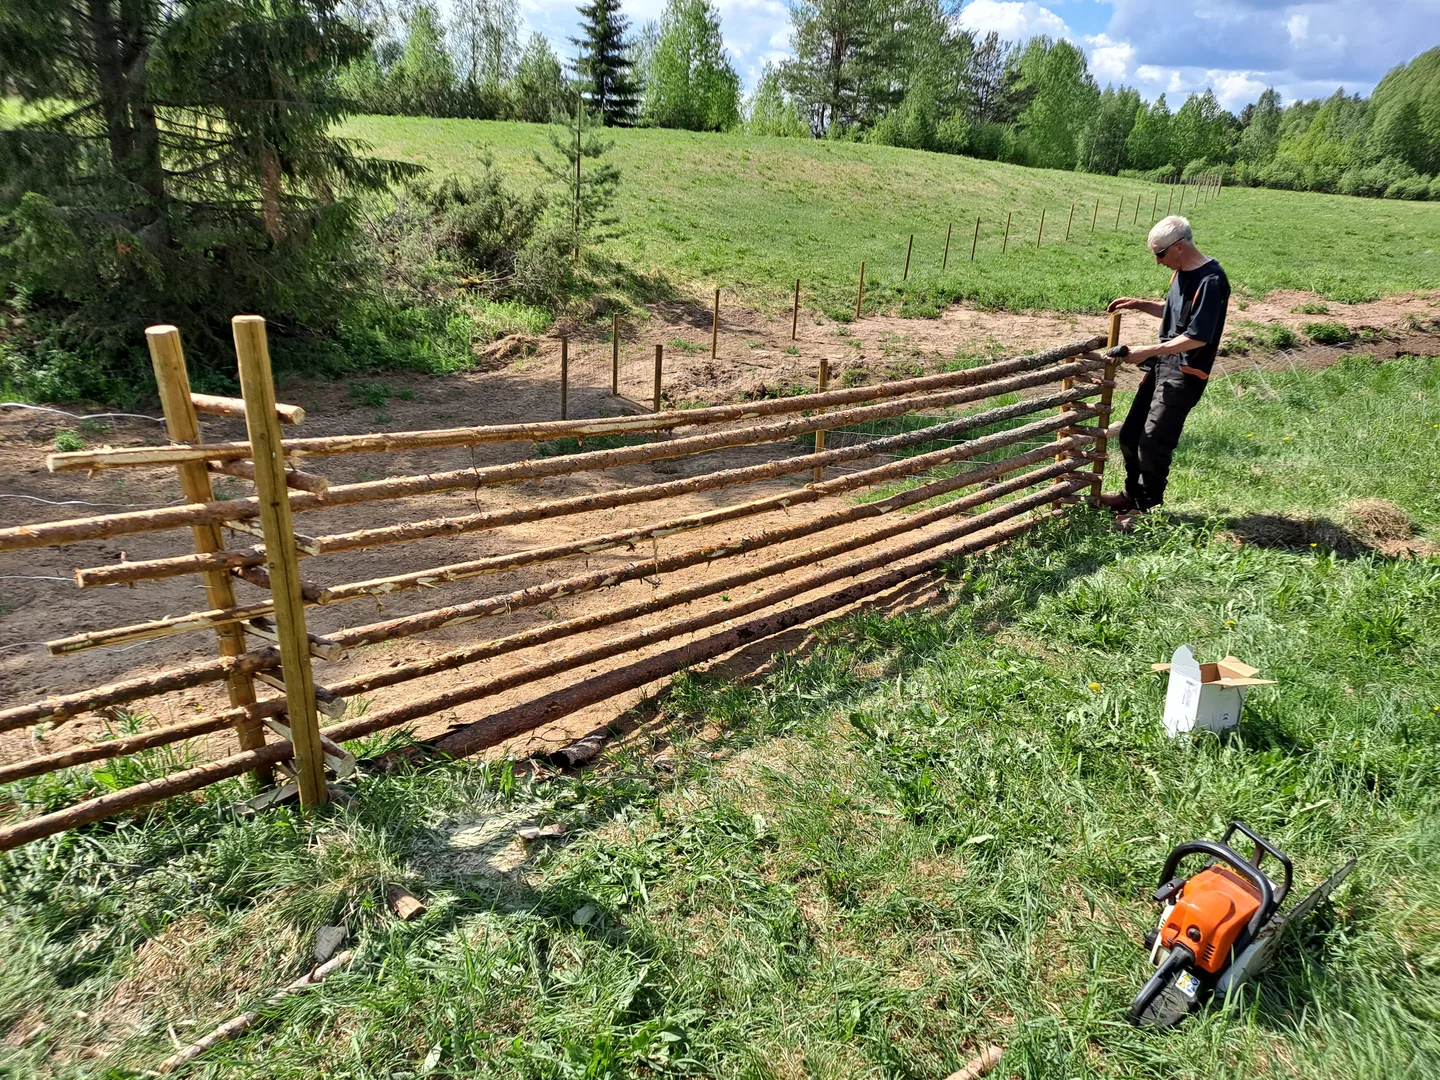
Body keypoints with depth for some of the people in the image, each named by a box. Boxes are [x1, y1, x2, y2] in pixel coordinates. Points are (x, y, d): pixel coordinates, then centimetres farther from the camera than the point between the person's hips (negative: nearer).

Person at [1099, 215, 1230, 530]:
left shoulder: (1211, 281, -18)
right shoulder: (1182, 273, 10)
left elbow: (1198, 337, -22)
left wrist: (1148, 351, -21)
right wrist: (1140, 305, 12)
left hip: (1184, 374, -9)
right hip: (1162, 366, 9)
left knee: (1153, 443, -8)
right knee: (1130, 435, 13)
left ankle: (1147, 508, 6)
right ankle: (1132, 494, 30)